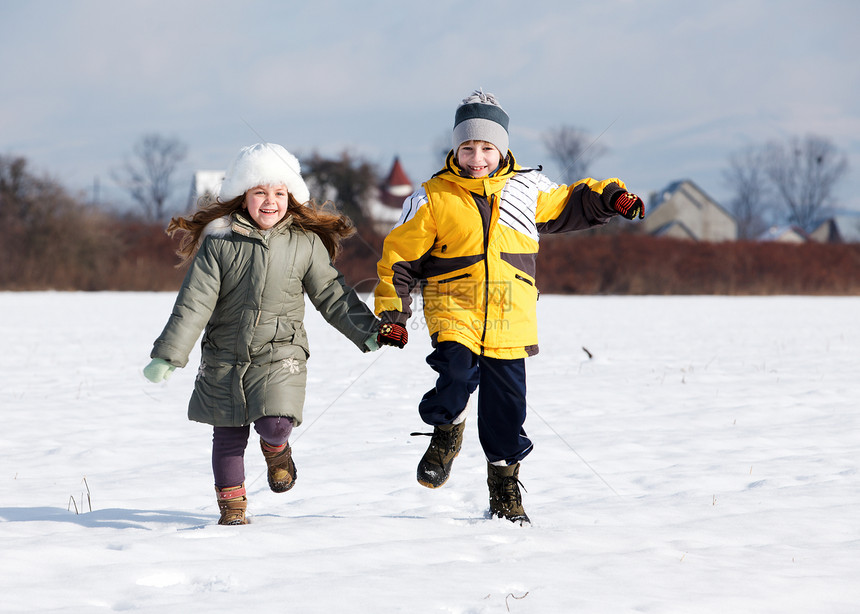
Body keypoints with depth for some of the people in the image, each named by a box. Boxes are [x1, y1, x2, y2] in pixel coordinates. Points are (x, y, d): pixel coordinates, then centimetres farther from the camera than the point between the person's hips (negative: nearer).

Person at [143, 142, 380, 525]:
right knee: (228, 435, 7)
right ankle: (231, 504, 26)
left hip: (279, 353, -1)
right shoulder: (219, 242, -5)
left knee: (275, 423, -19)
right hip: (224, 357, 1)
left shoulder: (305, 244, -1)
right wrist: (169, 354, -12)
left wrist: (367, 332, -2)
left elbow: (331, 294, 6)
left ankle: (276, 449, 18)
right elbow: (194, 302, -7)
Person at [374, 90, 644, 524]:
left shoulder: (527, 189, 9)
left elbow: (567, 206, 28)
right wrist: (392, 315, 2)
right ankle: (446, 437, 0)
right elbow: (400, 255, 5)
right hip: (454, 309, -2)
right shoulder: (433, 198, 1)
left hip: (510, 319, 2)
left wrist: (609, 198, 12)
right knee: (457, 370, -28)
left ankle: (505, 487, 21)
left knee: (507, 406, 3)